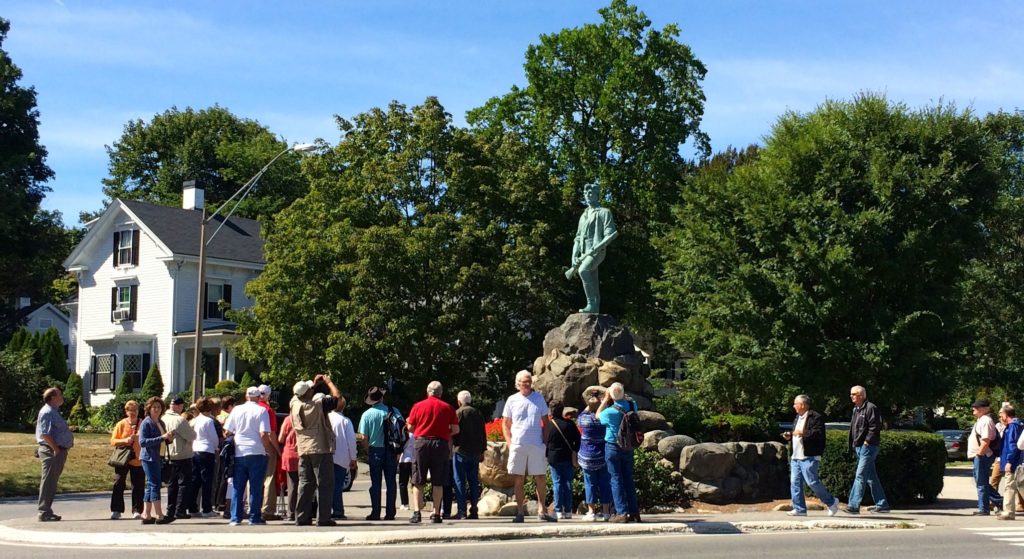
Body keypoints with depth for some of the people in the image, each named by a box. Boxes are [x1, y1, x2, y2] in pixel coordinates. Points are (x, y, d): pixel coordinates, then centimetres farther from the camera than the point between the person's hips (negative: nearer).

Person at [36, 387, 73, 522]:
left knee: (51, 483, 14)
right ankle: (44, 513, -4)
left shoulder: (54, 411, 18)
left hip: (58, 451, 10)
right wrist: (56, 449, -20)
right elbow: (45, 434, -21)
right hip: (51, 452, -10)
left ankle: (47, 511, 20)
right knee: (48, 482, -7)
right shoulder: (47, 412, -14)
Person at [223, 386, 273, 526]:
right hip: (256, 453, -3)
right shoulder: (261, 411, -5)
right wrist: (268, 449, 0)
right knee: (256, 487, 3)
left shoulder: (237, 410, 5)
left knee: (237, 487, 8)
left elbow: (226, 432, 5)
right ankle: (255, 518, 4)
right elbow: (264, 434, -14)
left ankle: (235, 518, 7)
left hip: (239, 453, 3)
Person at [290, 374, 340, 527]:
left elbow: (298, 394, 25)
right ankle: (323, 518, -5)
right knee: (324, 484, -1)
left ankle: (302, 517, 9)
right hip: (321, 450, -6)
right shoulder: (319, 404, -14)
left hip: (303, 451, 6)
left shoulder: (294, 404, 2)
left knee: (305, 484, 11)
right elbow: (337, 396, -6)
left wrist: (314, 383, 25)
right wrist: (328, 382, 7)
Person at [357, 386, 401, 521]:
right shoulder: (393, 411, -4)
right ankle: (390, 513, 8)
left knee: (375, 482, 4)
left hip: (375, 450, -1)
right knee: (391, 482, 7)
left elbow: (364, 437, -7)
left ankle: (375, 513, 3)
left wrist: (368, 450, 10)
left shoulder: (367, 415, -7)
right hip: (391, 451, 1)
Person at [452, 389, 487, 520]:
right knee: (474, 481, 8)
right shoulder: (478, 413, 9)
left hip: (460, 451, -5)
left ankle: (462, 511, -7)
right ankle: (473, 510, 6)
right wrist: (482, 451, 16)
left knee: (460, 481, -2)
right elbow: (483, 434, 11)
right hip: (475, 452, 5)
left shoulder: (457, 413, -6)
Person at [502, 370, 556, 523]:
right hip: (518, 445, 0)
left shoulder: (539, 398, 7)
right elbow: (505, 424, 9)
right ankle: (520, 512, 8)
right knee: (519, 479, 3)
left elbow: (546, 422, 11)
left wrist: (545, 441, 1)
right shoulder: (512, 400, 5)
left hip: (537, 445, 0)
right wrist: (509, 442, -2)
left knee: (541, 478, 1)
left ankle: (541, 511, 9)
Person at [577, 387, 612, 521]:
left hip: (588, 456, -1)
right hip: (603, 455, 1)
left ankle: (591, 512, 7)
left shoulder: (583, 418, -9)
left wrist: (589, 406, 14)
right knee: (605, 483, 7)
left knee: (590, 483, 6)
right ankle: (605, 512, 10)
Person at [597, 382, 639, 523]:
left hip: (613, 447, -5)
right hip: (628, 448, 5)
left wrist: (606, 399, 3)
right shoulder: (632, 406, -6)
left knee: (616, 480, 0)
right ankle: (634, 512, 13)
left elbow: (598, 416, 2)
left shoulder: (610, 411, -20)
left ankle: (622, 512, -3)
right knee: (629, 479, 12)